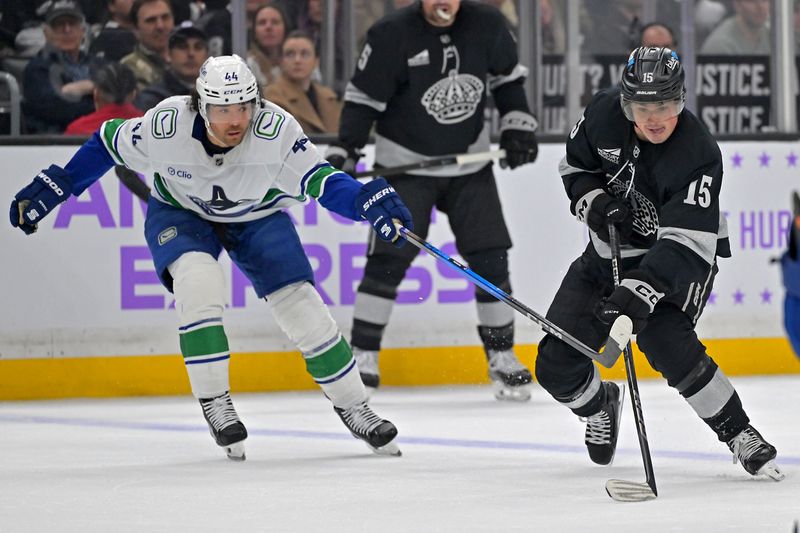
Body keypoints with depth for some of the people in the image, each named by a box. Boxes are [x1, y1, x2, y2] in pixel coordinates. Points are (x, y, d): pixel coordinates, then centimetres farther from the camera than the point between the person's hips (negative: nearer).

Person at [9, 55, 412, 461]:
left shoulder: (275, 129, -33)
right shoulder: (166, 126, -31)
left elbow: (318, 180, -31)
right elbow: (109, 145, -13)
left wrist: (368, 200, -50)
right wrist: (51, 188, -11)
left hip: (258, 217, 1)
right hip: (179, 212, -1)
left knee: (300, 305, -9)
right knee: (198, 282, -30)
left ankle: (354, 409, 9)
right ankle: (214, 404, -17)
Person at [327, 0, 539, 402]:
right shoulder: (391, 35, -16)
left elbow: (507, 77, 11)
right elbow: (363, 97, -10)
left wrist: (517, 126, 5)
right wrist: (344, 151, -18)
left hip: (469, 163, 3)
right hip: (404, 164, -3)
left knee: (490, 258, 1)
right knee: (388, 259, -9)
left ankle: (502, 358, 11)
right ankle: (362, 357, -1)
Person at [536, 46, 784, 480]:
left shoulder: (698, 154, -29)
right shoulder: (604, 114, -15)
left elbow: (684, 244, -36)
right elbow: (575, 164, 6)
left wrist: (641, 290, -48)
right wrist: (592, 201, -15)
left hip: (681, 259, -5)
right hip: (609, 251, 5)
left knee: (665, 343, -31)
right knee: (557, 364, -3)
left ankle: (738, 434, -15)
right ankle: (599, 405, 33)